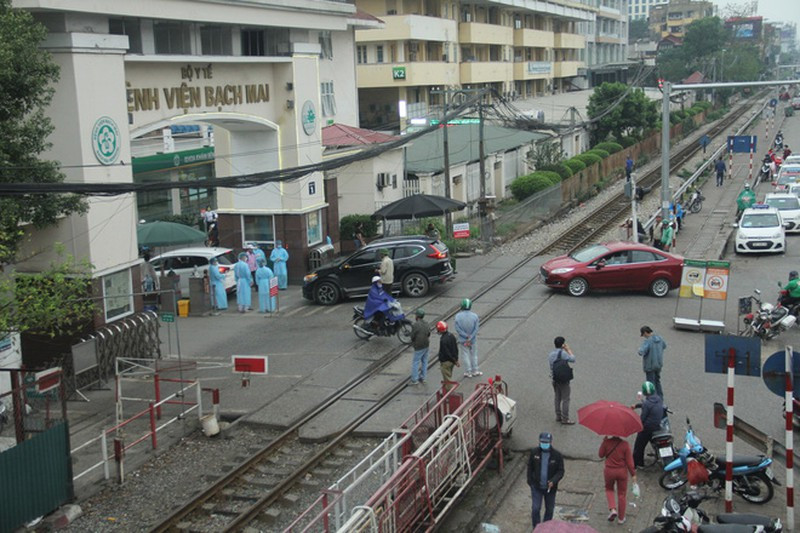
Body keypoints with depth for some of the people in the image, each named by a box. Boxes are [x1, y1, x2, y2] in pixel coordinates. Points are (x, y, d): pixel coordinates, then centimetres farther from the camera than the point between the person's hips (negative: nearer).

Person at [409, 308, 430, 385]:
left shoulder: (415, 325, -20)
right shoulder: (427, 324, 3)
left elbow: (412, 336, -15)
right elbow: (429, 335, 9)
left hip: (419, 347, -7)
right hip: (426, 345, 7)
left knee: (415, 362, 1)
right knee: (424, 361, 16)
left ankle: (414, 380, 4)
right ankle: (422, 378, 25)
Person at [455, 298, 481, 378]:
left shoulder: (458, 316, -15)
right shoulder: (475, 316, -12)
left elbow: (458, 329, -18)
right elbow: (476, 329, -14)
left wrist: (466, 336, -15)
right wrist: (470, 339, -13)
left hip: (462, 340, -1)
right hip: (473, 339, 1)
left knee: (465, 355, 11)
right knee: (473, 355, 17)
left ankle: (468, 372, 17)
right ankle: (475, 371, 26)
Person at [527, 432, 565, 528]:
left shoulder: (557, 455, -14)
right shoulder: (534, 452, -9)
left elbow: (560, 471, -9)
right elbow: (530, 467, 4)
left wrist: (553, 481, -25)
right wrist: (530, 481, 5)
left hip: (550, 488, 0)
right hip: (536, 487, 0)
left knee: (549, 510, 14)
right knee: (535, 509, -5)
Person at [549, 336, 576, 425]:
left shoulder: (551, 354, 6)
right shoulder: (562, 353, -18)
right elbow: (572, 359, -10)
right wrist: (568, 349, -1)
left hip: (555, 379, 8)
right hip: (563, 379, -8)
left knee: (557, 398, 16)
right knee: (565, 399, -2)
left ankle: (558, 416, 24)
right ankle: (565, 419, 0)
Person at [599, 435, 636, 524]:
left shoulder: (606, 442, -16)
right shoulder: (625, 444, -17)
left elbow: (600, 455, -1)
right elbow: (629, 461, -12)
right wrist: (633, 474, -2)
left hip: (609, 471, 0)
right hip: (622, 471, 0)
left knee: (609, 489, 27)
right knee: (622, 494, 16)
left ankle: (612, 509, 5)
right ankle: (621, 518, 25)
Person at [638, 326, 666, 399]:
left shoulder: (647, 341, -25)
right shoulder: (659, 338, -1)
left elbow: (641, 352, -34)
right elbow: (664, 346, 18)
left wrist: (640, 348, -13)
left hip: (650, 366, -7)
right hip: (659, 364, 7)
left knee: (651, 384, 5)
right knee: (657, 381, 23)